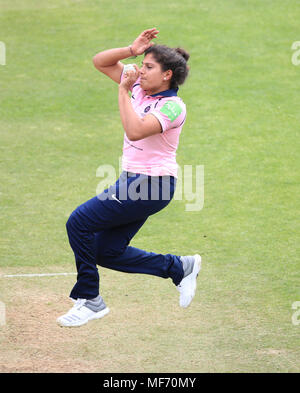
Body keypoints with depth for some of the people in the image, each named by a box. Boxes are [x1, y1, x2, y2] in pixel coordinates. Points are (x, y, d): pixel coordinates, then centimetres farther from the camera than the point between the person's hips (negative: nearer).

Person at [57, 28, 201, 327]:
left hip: (152, 187, -9)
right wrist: (131, 50, -5)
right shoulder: (140, 87, 7)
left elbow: (135, 131, -31)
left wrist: (123, 90, -24)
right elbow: (100, 62, 10)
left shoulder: (173, 106, -16)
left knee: (79, 222, -11)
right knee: (107, 252, 9)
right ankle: (180, 268, 21)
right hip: (133, 181, 9)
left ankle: (89, 300, -1)